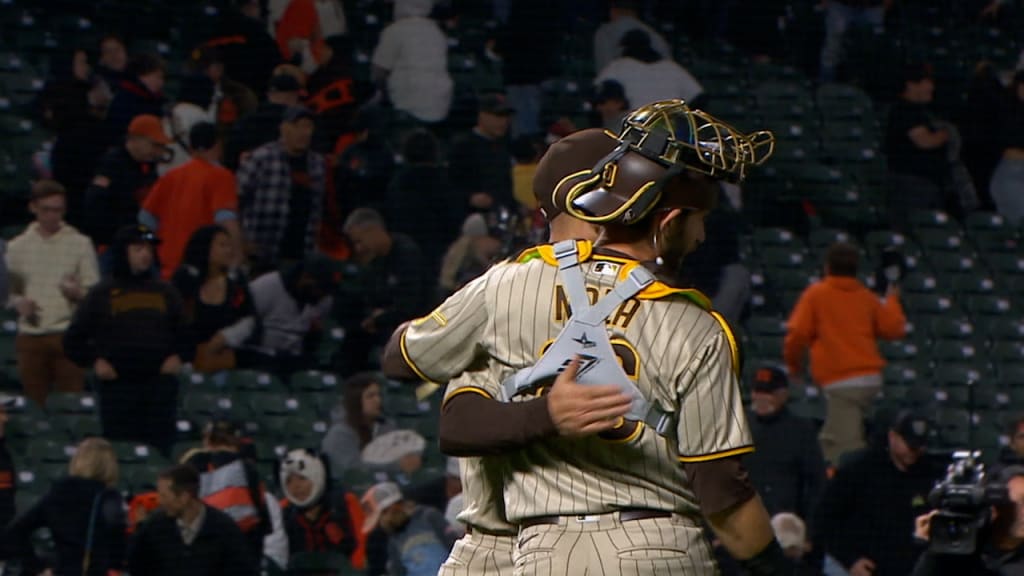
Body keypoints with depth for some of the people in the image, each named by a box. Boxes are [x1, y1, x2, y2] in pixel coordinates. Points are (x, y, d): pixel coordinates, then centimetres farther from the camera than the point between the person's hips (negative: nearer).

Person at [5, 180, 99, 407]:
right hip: (30, 337, 2)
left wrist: (77, 292, -18)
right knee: (34, 404, 3)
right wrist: (19, 303, -8)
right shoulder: (17, 247, 10)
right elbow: (8, 292, 15)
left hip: (67, 336, -2)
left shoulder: (80, 244, 5)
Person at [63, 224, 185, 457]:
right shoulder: (102, 294, 6)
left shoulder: (166, 293, 13)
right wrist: (94, 361, -4)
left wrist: (177, 357, 5)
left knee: (159, 450, -1)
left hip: (160, 383, 2)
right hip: (117, 384, -2)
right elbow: (74, 339, 9)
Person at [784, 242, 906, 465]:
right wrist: (892, 301, 29)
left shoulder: (816, 294, -1)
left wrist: (794, 365, 11)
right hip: (871, 379, 7)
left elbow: (797, 334, -7)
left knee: (846, 447, -11)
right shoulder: (867, 297, 11)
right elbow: (894, 329, 11)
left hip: (840, 381, -7)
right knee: (831, 440, 23)